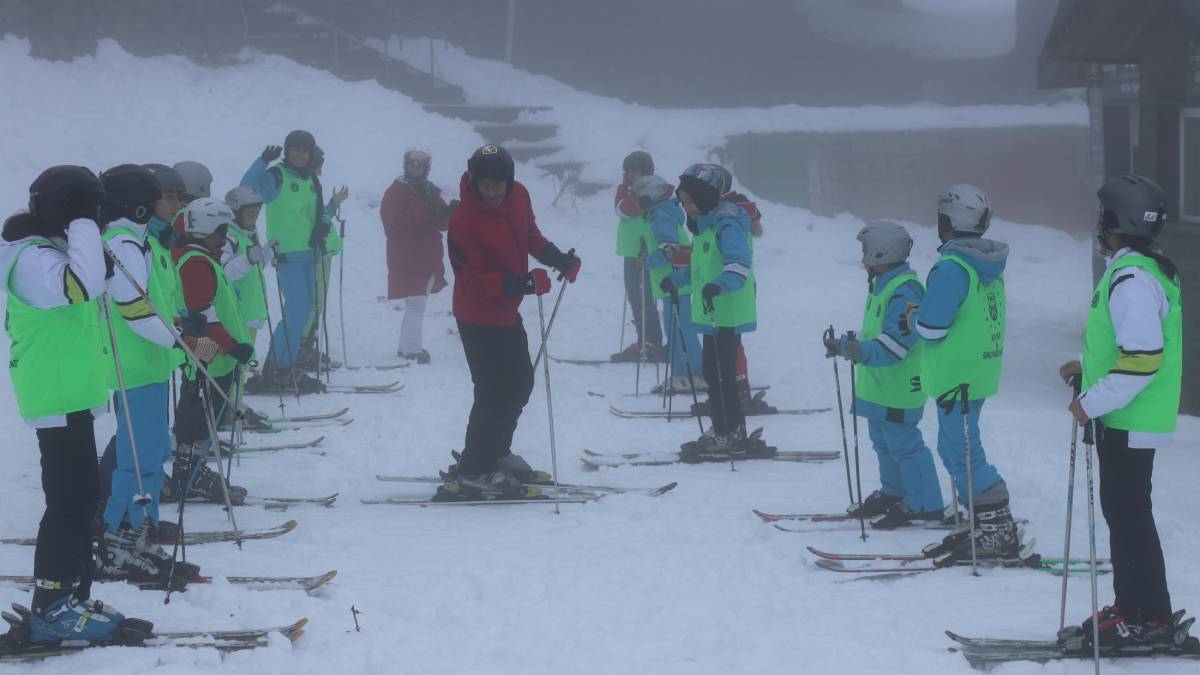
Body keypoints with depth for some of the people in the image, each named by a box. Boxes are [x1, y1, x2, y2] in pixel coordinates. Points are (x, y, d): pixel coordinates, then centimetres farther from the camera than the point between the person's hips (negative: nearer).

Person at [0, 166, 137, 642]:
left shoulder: (50, 252, 18)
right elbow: (85, 284, -33)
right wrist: (83, 227, -25)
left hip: (71, 394, 11)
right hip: (58, 399, -11)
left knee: (79, 500, 13)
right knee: (68, 502, -10)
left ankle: (71, 599, 19)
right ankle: (52, 608, -8)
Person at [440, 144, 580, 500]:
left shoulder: (518, 198, -5)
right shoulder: (464, 221, -27)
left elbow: (531, 237, 15)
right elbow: (473, 280, -30)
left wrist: (561, 260, 4)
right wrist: (523, 283, -39)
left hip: (507, 312, 9)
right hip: (478, 318, -9)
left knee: (520, 384, 20)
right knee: (494, 393, -9)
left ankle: (495, 454, 37)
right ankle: (471, 474, -1)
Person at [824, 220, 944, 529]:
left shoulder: (904, 291, -21)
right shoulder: (882, 285, 14)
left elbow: (896, 341, -29)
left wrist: (864, 351, -40)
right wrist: (843, 345, 26)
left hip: (899, 387, -11)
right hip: (879, 387, 11)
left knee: (903, 444, -6)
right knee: (883, 442, 20)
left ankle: (923, 505, 0)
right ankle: (893, 494, 33)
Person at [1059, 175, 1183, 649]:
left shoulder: (1132, 278, -21)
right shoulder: (1150, 268, 12)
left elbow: (1143, 357, -26)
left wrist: (1093, 401, -20)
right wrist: (1090, 368, 18)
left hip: (1128, 423, -10)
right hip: (1132, 418, 10)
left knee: (1128, 516, -4)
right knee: (1123, 512, 16)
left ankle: (1149, 619, 0)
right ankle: (1132, 608, 23)